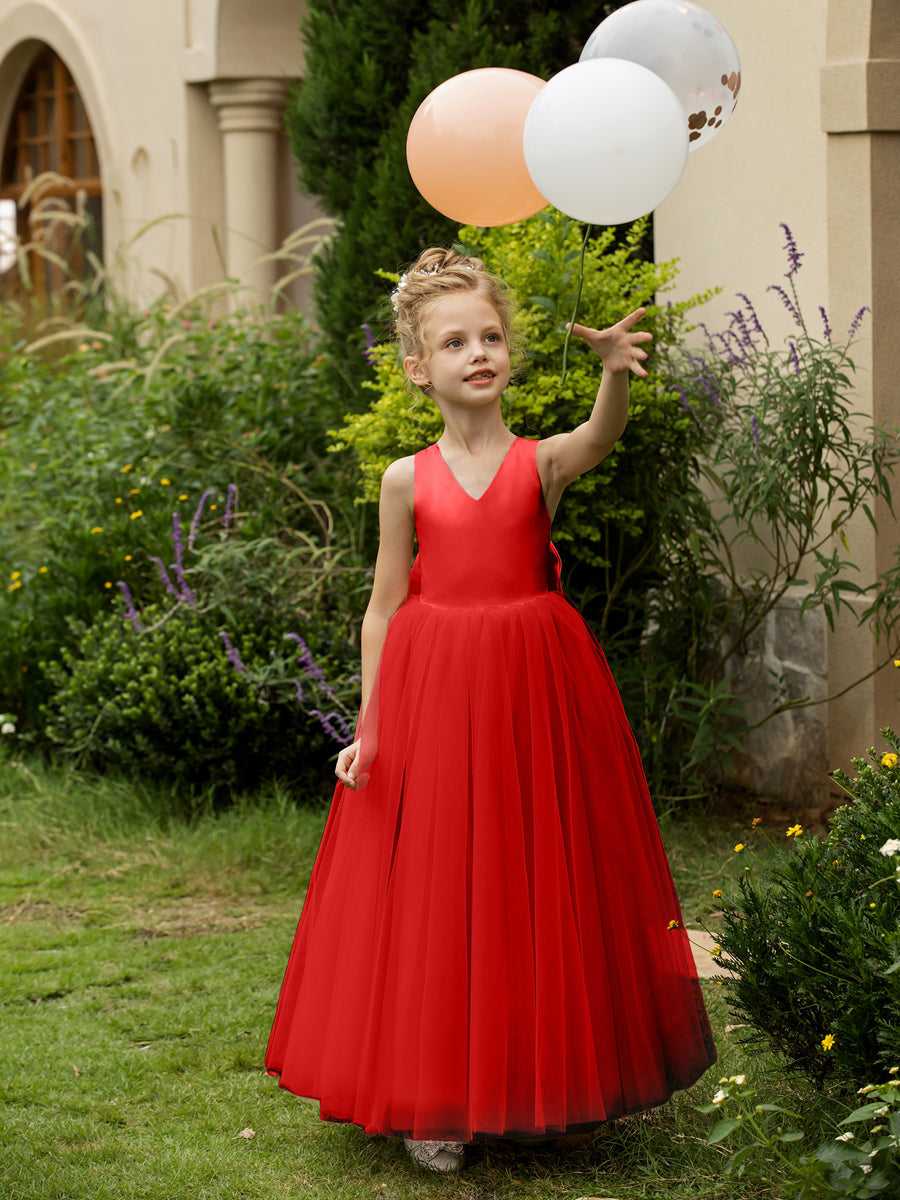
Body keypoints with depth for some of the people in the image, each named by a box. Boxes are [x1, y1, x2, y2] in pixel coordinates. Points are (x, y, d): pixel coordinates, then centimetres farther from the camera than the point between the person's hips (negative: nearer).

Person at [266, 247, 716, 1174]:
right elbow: (385, 606, 5)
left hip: (531, 693, 0)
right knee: (434, 897, 4)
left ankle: (537, 1088, 22)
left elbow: (601, 435, -24)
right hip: (433, 695, 0)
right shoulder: (409, 480, 2)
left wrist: (615, 369, -46)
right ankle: (434, 1103, 15)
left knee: (539, 885, 7)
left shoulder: (542, 462, -1)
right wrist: (368, 728, 2)